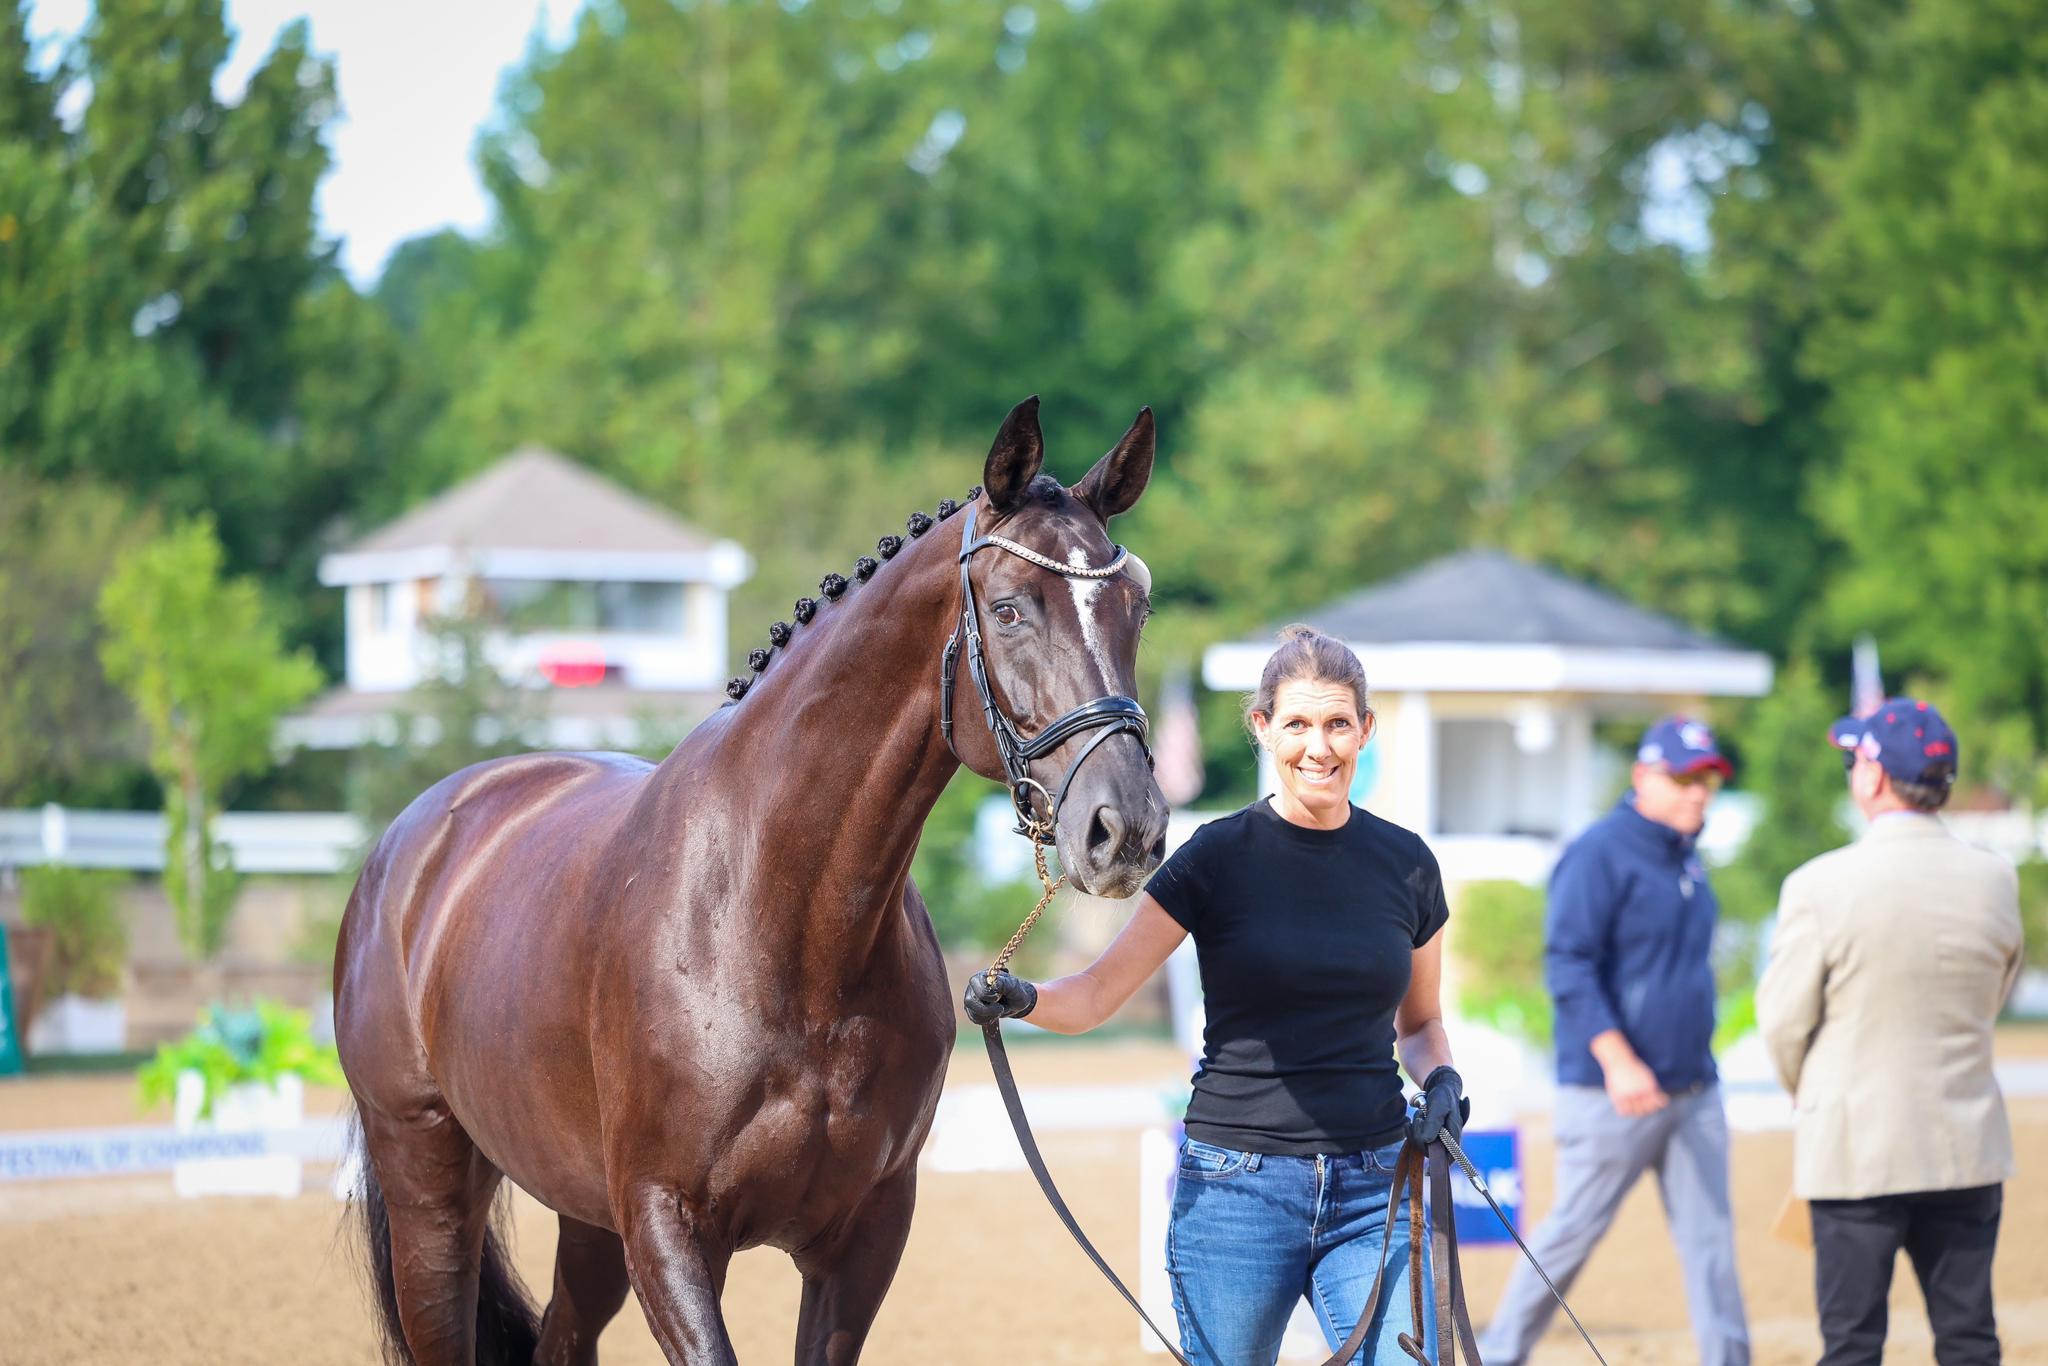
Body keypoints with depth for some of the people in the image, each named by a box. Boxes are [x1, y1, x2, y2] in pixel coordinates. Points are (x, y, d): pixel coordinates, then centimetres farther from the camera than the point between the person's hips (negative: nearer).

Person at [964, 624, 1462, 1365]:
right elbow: (1096, 994, -5)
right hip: (1235, 1187, -2)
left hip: (1372, 1192, 2)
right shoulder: (1218, 858, -3)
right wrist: (1021, 998, -25)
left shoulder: (1405, 863, 6)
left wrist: (1440, 1080, -2)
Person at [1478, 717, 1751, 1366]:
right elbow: (1568, 965, -17)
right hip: (1613, 1092, -7)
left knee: (1710, 1239, 3)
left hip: (1695, 1091, 7)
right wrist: (1617, 1061, -24)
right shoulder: (1600, 852, -11)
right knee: (1574, 1231, 0)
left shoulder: (1687, 857, 15)